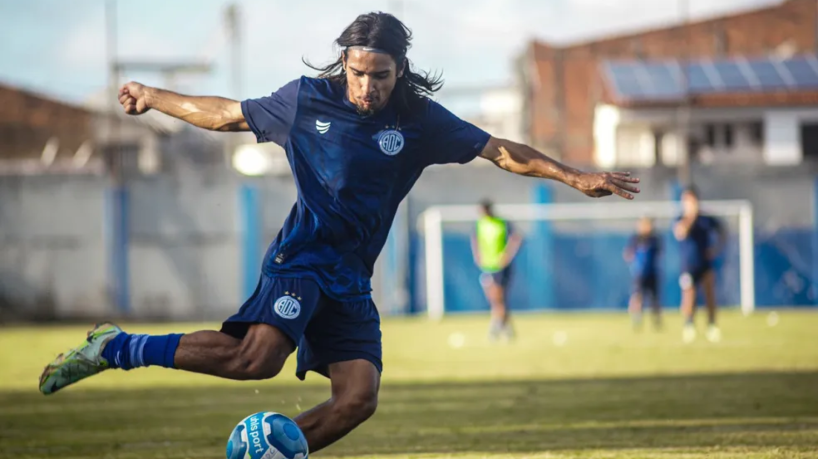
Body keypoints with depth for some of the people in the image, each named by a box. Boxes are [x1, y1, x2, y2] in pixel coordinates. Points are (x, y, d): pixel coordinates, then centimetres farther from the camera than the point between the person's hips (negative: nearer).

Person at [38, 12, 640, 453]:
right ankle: (117, 349, -17)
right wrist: (154, 98, 22)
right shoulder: (306, 99, -1)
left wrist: (574, 176, -5)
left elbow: (500, 150, 3)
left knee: (358, 398, -12)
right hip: (301, 257, -4)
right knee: (258, 357, -29)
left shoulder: (420, 120, 2)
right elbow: (227, 115, 13)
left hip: (352, 279, 4)